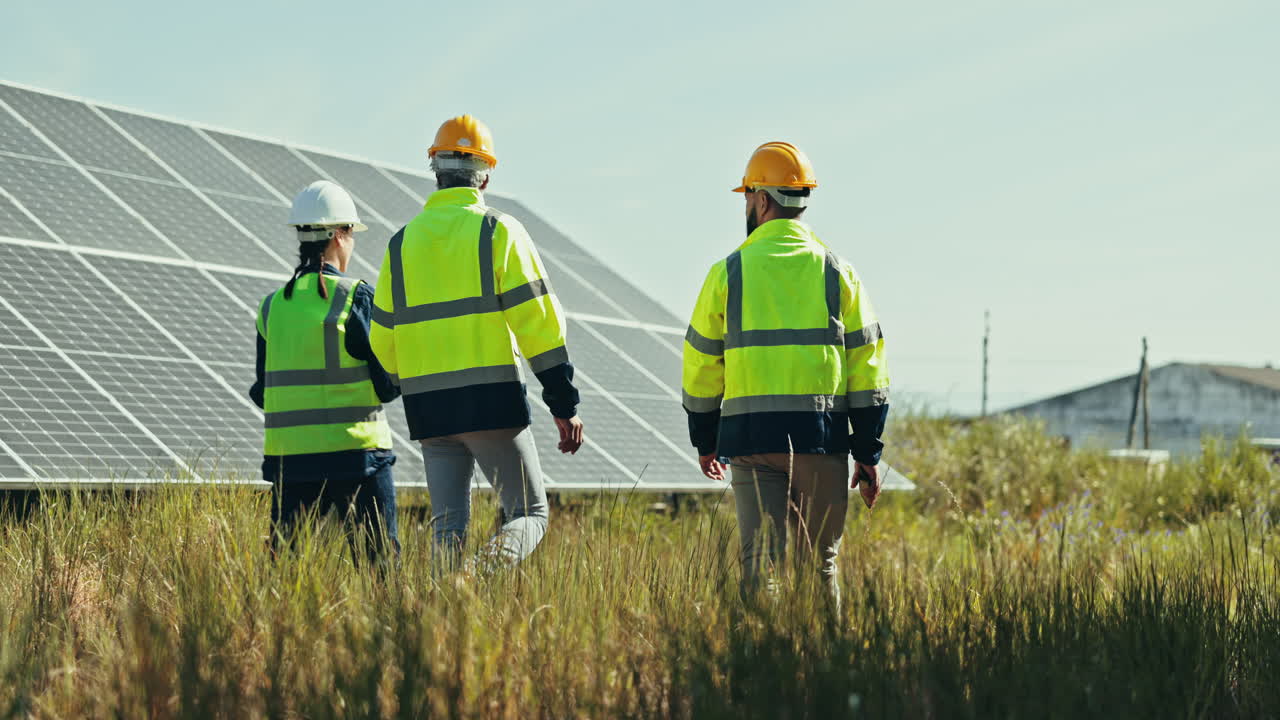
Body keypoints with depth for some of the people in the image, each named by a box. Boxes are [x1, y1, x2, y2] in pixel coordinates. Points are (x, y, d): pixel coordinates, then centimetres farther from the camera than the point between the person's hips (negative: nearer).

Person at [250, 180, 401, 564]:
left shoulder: (272, 305, 7)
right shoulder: (356, 297, -7)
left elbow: (263, 393, 10)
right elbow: (386, 385, -7)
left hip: (288, 456, 4)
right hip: (354, 453, -4)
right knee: (379, 561, 0)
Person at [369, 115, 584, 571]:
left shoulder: (402, 243, 11)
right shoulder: (498, 231, -2)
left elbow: (384, 342, 13)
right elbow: (538, 323, -8)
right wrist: (564, 406, -6)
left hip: (429, 410, 4)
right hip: (492, 403, -4)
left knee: (448, 523, 10)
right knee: (529, 513, 4)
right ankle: (494, 565, -25)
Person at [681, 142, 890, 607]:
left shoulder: (728, 273, 3)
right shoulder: (836, 273, 5)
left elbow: (701, 365, 7)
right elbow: (867, 369, 3)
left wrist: (704, 441, 20)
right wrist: (868, 454, 7)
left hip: (750, 437, -1)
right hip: (821, 437, 1)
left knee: (761, 561, -3)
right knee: (819, 562, 11)